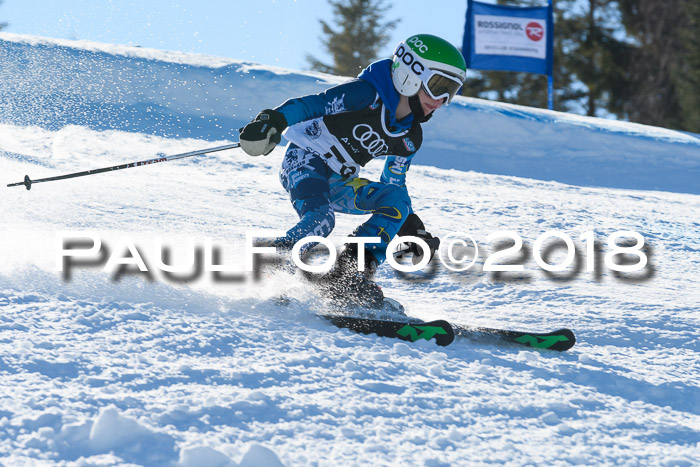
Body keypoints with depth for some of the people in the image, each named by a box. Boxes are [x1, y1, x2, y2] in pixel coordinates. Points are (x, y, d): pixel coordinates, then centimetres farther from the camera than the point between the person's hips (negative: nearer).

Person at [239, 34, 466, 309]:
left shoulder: (410, 138, 7)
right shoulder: (368, 94, -15)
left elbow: (393, 184, 19)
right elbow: (313, 105, -20)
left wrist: (412, 228, 11)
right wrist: (275, 120, -36)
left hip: (339, 184, 8)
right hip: (305, 161, -8)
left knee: (397, 200, -13)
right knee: (321, 219, -34)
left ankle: (351, 273, -17)